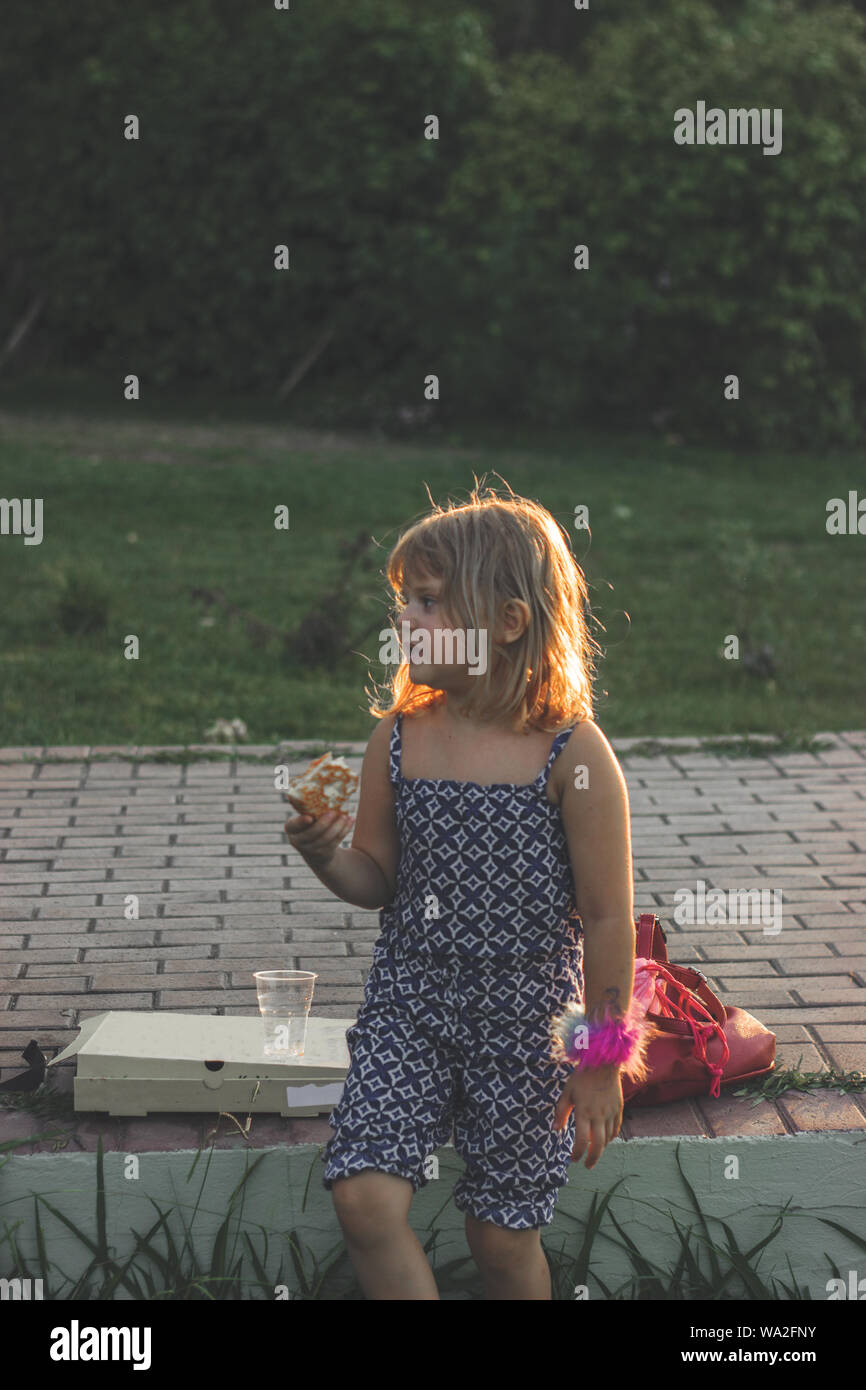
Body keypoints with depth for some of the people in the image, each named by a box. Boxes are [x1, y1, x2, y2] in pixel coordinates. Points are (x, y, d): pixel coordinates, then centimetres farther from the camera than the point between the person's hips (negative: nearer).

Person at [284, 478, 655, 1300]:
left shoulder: (573, 753, -12)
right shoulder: (397, 740, -1)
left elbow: (608, 917, -8)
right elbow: (380, 881, 9)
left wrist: (601, 1063, -6)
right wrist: (327, 858, -14)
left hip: (526, 1025, -3)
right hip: (406, 1012, 3)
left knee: (504, 1236, 8)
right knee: (364, 1197, -12)